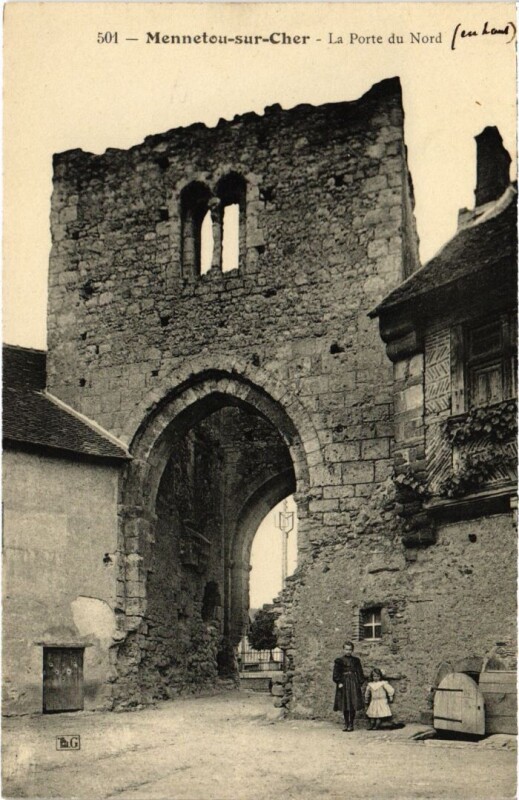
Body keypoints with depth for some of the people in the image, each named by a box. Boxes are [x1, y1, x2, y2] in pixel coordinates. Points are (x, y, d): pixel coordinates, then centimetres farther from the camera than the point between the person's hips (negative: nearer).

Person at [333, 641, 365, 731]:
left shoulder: (356, 660, 6)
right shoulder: (339, 660, 2)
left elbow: (359, 673, 8)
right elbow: (336, 673, -2)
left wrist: (360, 683, 0)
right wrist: (339, 682, -13)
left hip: (353, 683, 0)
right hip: (343, 683, 0)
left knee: (353, 704, -3)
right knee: (345, 705, 4)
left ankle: (351, 724, 5)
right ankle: (346, 723, 15)